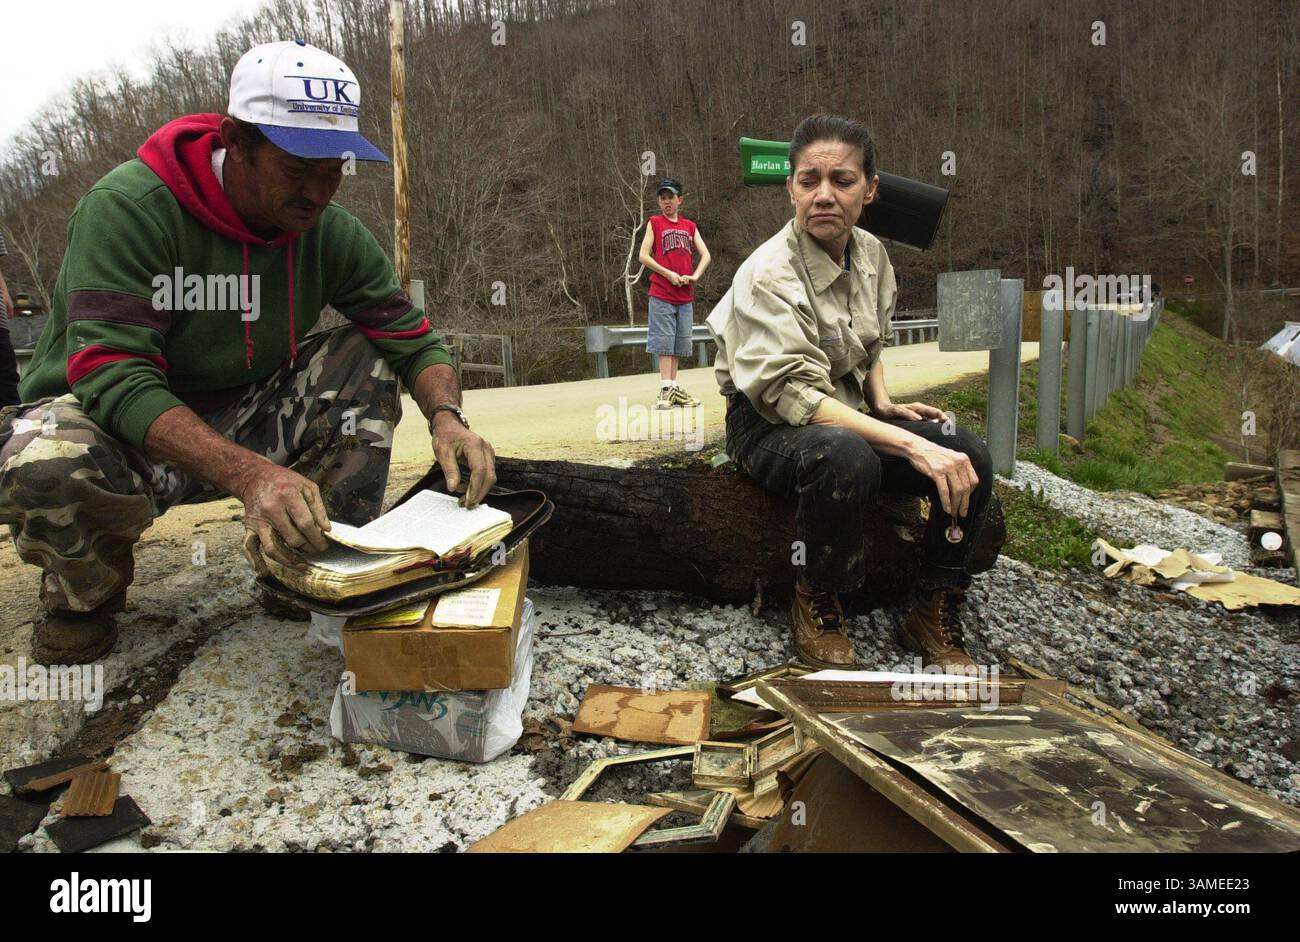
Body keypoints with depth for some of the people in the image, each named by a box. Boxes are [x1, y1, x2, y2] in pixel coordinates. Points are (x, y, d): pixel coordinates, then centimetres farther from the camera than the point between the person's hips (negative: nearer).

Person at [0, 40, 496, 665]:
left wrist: (446, 417, -27)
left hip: (237, 422, 5)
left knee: (366, 354, -13)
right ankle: (85, 589, -3)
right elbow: (113, 378, -32)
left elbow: (413, 338, -3)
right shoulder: (128, 207, -23)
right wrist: (250, 474, -47)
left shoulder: (330, 232, -6)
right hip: (111, 424, -5)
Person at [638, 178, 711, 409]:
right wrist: (668, 274, -11)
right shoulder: (655, 223, 4)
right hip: (661, 294, -4)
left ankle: (674, 388, 15)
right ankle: (666, 390, -7)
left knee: (680, 343, 8)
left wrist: (695, 276, -7)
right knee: (664, 342, -6)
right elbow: (643, 256, -3)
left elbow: (706, 255, 10)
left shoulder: (690, 226, 15)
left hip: (685, 296, 4)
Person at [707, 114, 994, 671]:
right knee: (847, 457, -40)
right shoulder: (769, 275, -21)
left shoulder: (870, 254, 3)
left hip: (847, 412, 7)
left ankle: (934, 617, -1)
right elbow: (794, 396, -29)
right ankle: (816, 608, -15)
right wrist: (909, 444, -34)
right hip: (768, 425, -7)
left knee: (970, 456, -15)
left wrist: (884, 404, 0)